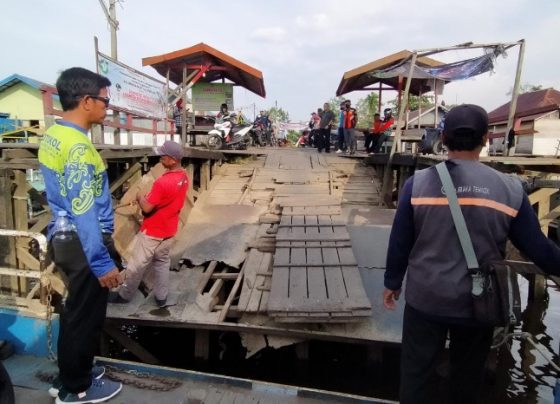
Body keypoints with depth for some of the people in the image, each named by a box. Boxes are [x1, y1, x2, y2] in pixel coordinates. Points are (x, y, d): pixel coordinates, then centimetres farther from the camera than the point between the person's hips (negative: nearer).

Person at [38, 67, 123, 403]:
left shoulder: (53, 135, 8)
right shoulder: (78, 146, -22)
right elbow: (83, 211, -26)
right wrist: (102, 262, -23)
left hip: (64, 237, 10)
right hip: (84, 242, -10)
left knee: (75, 309, 22)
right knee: (86, 315, 7)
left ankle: (69, 376, 38)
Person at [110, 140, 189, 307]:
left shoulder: (162, 182, -30)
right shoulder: (183, 177, -3)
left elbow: (147, 208, -22)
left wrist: (140, 197, -3)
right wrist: (150, 198, 5)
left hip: (152, 232, -7)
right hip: (169, 230, 8)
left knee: (137, 264, 10)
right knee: (162, 262, 19)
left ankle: (124, 295, 28)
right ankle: (161, 297, 28)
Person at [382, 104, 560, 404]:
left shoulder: (418, 183, -12)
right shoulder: (509, 189, -10)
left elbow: (399, 242, -6)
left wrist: (392, 282, 9)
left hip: (425, 298, -1)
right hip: (479, 303, 2)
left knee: (416, 371, 14)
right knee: (468, 374, 24)